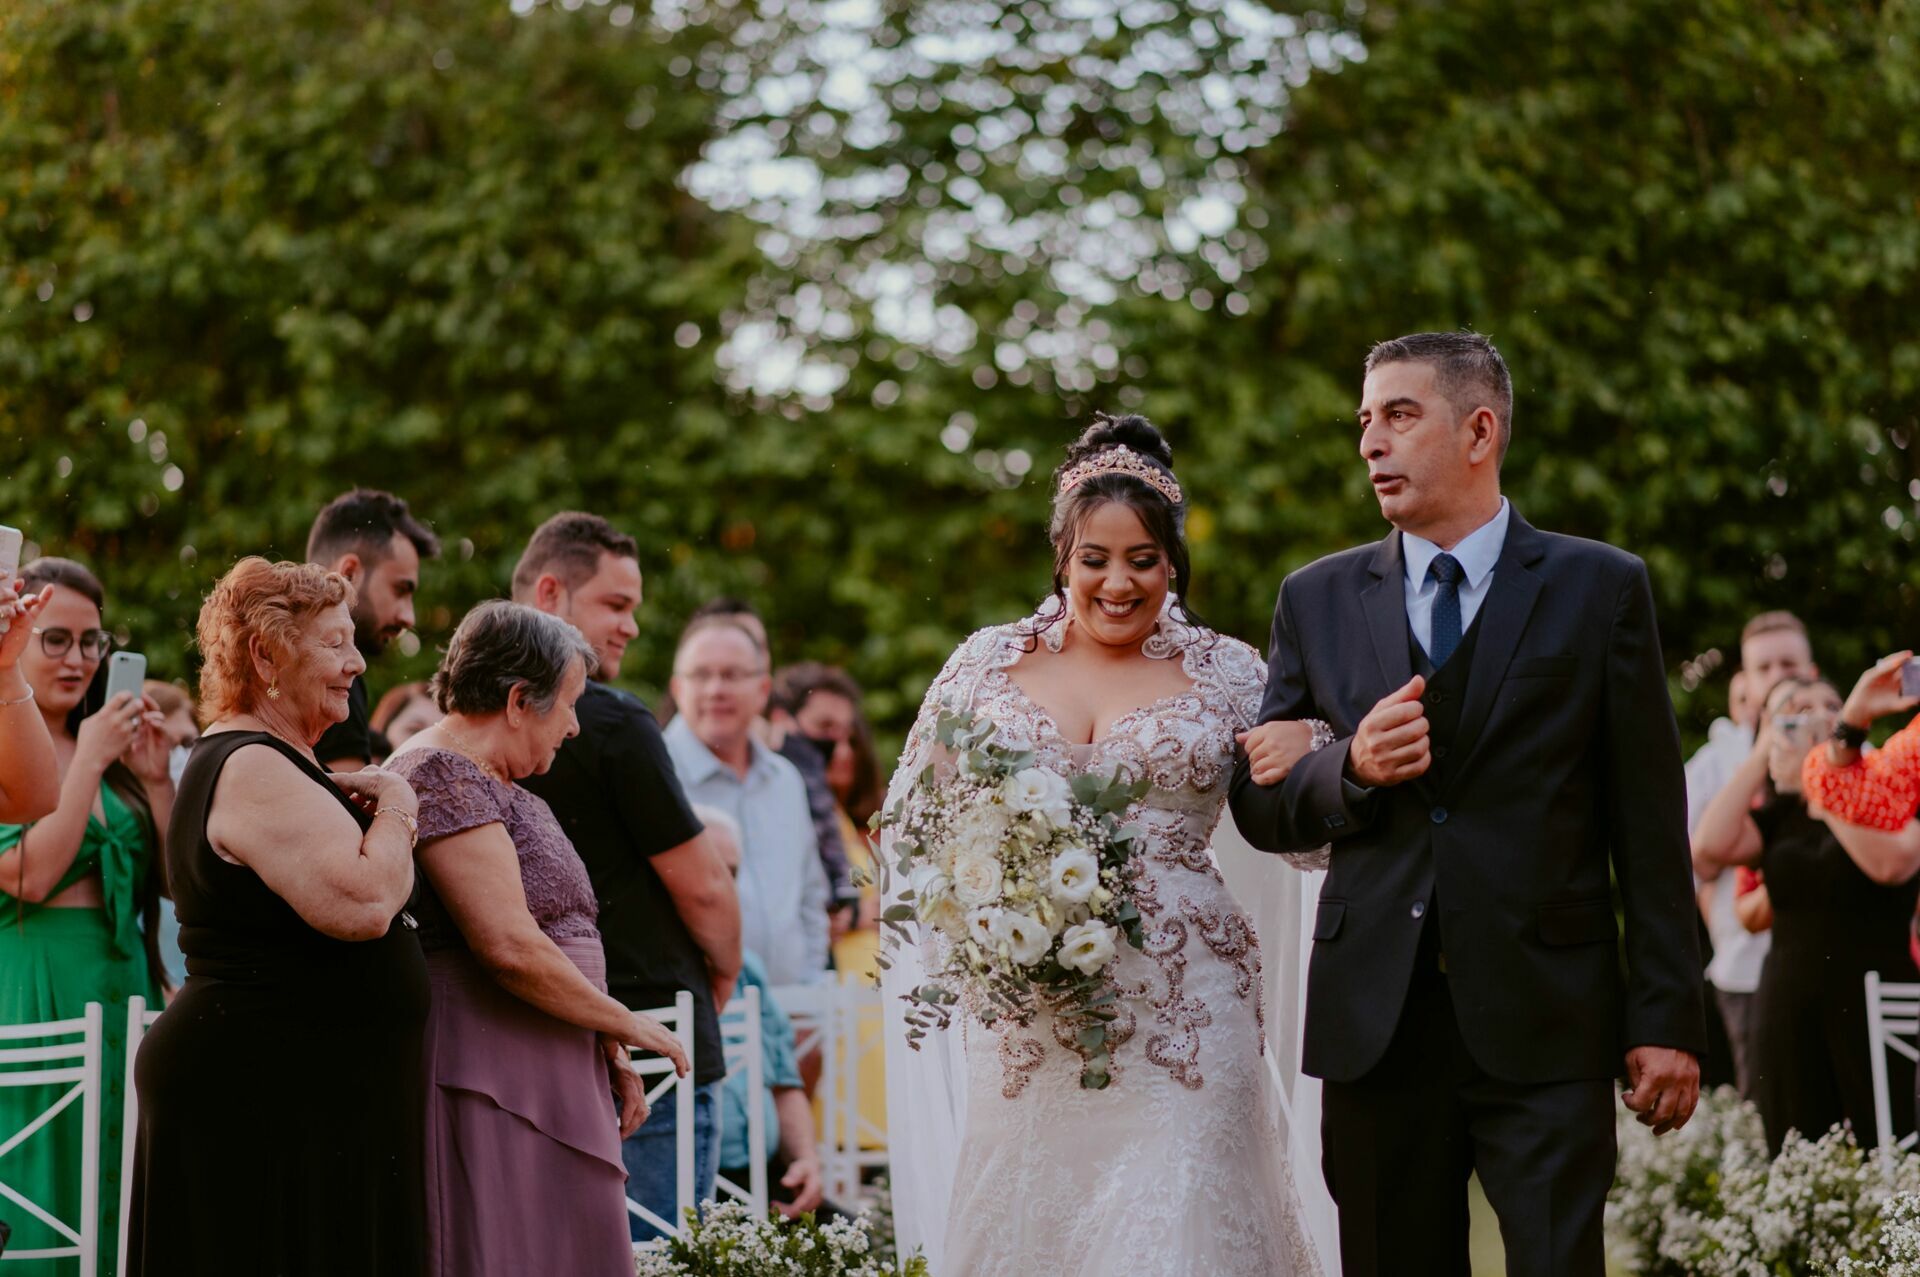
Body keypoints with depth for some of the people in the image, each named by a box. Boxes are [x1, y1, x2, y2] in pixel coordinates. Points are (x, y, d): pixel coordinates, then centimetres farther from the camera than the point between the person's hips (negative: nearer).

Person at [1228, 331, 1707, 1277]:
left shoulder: (1599, 589, 4)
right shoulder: (1319, 600, 11)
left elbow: (1650, 824, 2)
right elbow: (1258, 806, 13)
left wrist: (1667, 1019, -3)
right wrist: (1351, 772, -9)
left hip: (1542, 1022, -3)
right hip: (1374, 1020, 3)